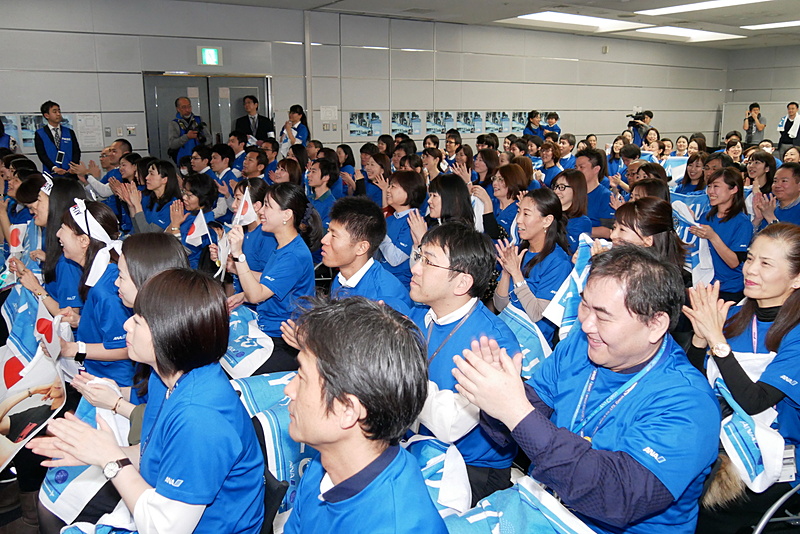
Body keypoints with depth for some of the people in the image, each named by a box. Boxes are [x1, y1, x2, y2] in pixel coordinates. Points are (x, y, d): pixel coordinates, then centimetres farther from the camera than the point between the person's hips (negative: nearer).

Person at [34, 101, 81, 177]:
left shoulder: (69, 132, 14)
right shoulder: (39, 134, 8)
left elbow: (76, 151, 8)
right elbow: (41, 154, -2)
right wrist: (54, 168, -18)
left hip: (70, 174, 2)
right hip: (51, 174, -2)